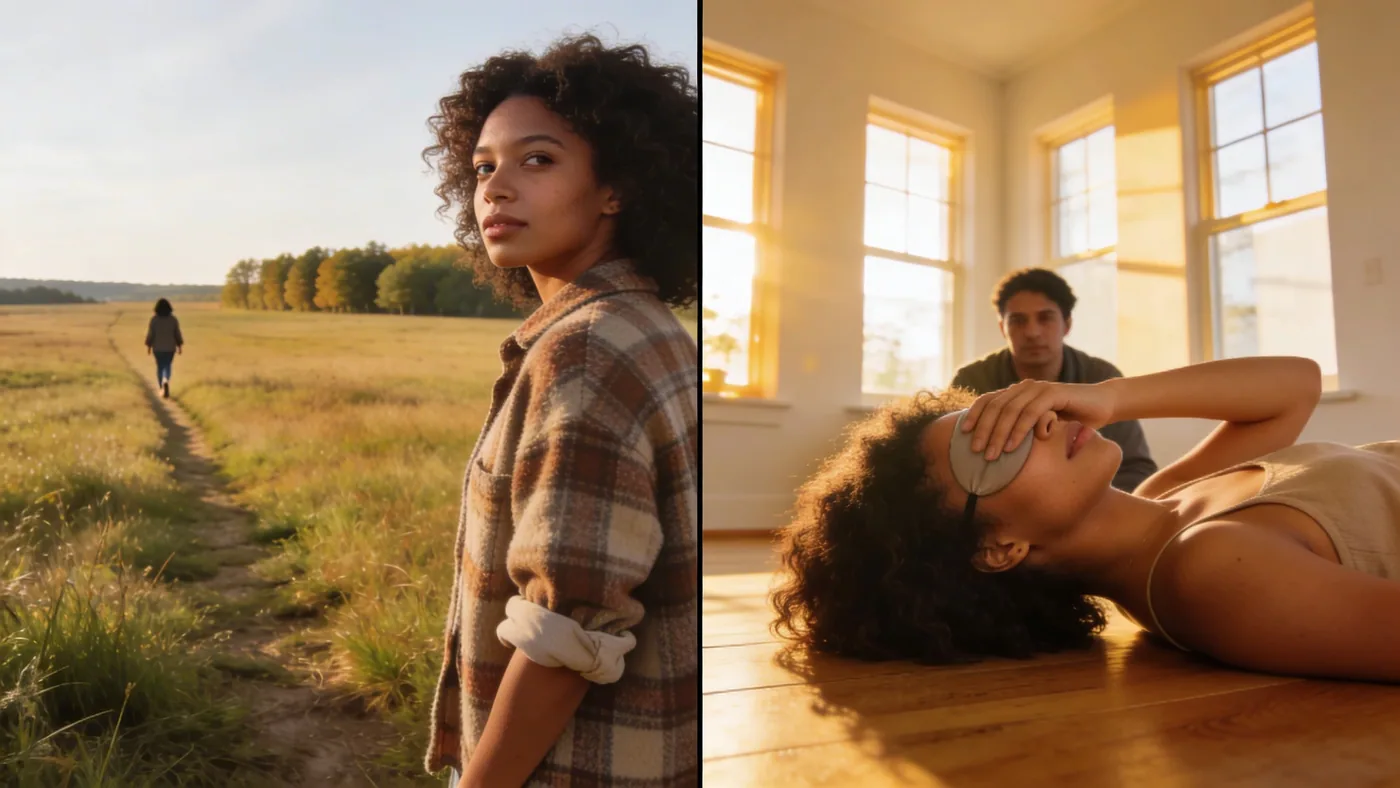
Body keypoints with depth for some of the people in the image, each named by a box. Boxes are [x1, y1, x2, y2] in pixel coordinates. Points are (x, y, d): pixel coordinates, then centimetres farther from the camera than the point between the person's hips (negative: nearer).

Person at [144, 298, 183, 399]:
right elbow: (177, 334, -5)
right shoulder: (173, 319, -8)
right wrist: (180, 346, 3)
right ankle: (165, 381, -16)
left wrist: (148, 346, 1)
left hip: (158, 347, 0)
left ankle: (162, 389, 17)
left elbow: (150, 334, -9)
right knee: (167, 366, 14)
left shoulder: (154, 319, -10)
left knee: (160, 367, 15)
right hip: (170, 347, 0)